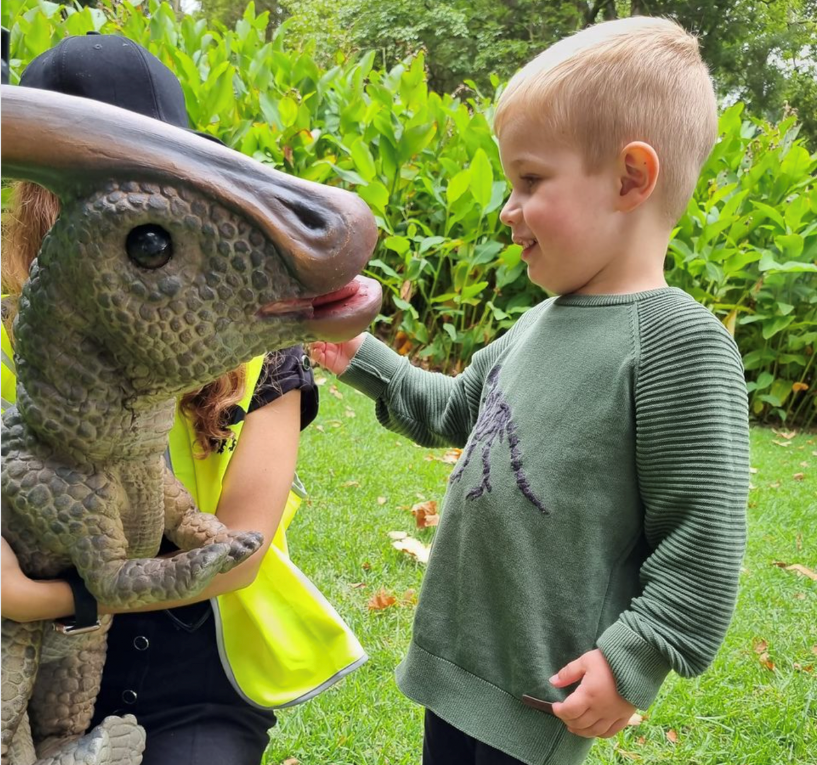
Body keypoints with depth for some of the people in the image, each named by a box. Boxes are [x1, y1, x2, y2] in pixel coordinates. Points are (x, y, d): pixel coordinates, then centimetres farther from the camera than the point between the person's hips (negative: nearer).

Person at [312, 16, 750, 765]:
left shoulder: (678, 342, -19)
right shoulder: (539, 325, 6)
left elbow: (705, 537, -19)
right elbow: (456, 410, 23)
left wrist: (636, 658, -20)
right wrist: (365, 362, 17)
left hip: (540, 688, -8)